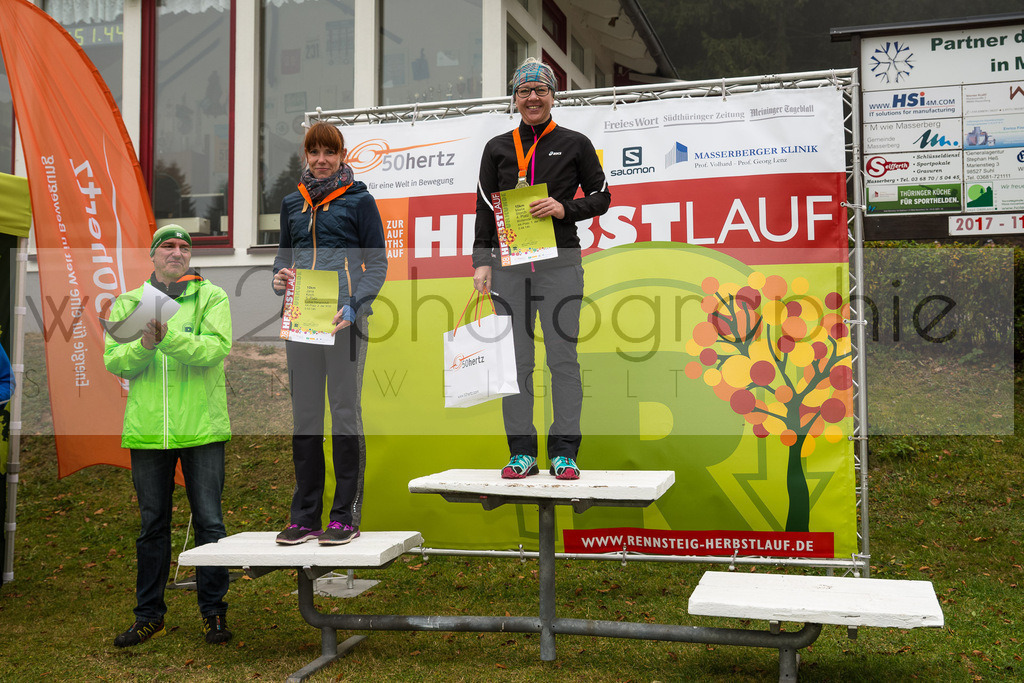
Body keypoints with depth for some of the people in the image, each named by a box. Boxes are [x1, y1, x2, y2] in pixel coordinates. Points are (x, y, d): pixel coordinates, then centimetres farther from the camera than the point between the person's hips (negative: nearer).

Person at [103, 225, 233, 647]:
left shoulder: (212, 297, 2)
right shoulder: (128, 303, 11)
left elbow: (216, 348, -13)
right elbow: (113, 361, 2)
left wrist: (169, 337, -26)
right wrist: (145, 345, -17)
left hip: (201, 429, -2)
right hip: (147, 431, 3)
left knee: (209, 522, 2)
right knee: (152, 525, 11)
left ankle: (213, 611, 15)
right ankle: (149, 614, 23)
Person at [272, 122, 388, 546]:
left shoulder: (359, 201, 3)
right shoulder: (292, 203, 17)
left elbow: (377, 262, -1)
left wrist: (353, 305, -16)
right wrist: (279, 277, 0)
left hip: (344, 318, -4)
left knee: (345, 411, -2)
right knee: (304, 414, 6)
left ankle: (345, 516, 5)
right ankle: (305, 516, 14)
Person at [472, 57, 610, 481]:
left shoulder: (575, 144, 8)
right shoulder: (497, 148, 12)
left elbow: (601, 196, 9)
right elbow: (484, 208, 11)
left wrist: (564, 209, -9)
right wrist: (481, 262, 2)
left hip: (560, 262, -1)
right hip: (509, 263, 2)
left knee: (563, 357, -2)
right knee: (515, 361, 2)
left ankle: (564, 452, 5)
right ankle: (521, 452, 9)